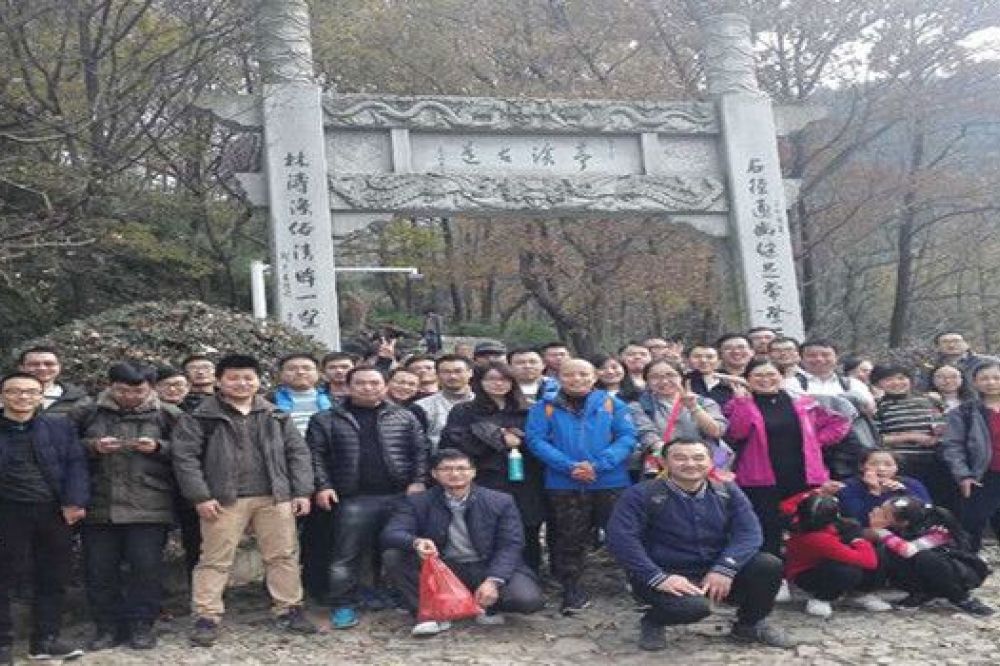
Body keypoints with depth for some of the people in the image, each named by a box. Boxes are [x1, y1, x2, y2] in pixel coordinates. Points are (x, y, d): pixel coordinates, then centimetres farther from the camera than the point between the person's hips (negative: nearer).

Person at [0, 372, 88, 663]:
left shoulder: (61, 427, 8)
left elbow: (76, 464, 2)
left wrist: (75, 502, -11)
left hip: (55, 511, 2)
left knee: (53, 577, 8)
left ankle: (45, 640, 20)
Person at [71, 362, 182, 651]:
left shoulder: (168, 415, 3)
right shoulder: (87, 414, 7)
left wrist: (158, 447, -14)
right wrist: (93, 446, -10)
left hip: (149, 507, -2)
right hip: (98, 506, 2)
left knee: (147, 567, -3)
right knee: (99, 569, 6)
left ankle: (141, 625, 13)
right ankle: (106, 626, 20)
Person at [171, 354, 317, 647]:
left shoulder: (276, 416, 11)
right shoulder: (201, 416, 0)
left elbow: (298, 452, 12)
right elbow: (184, 456, -6)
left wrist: (302, 491, 3)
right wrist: (201, 496, -12)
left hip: (275, 497, 3)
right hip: (225, 500, -3)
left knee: (284, 556, 7)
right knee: (215, 560, 0)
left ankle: (289, 610, 19)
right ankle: (207, 618, 8)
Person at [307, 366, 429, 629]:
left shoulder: (404, 417, 10)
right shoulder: (327, 419, 6)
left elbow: (420, 450, 7)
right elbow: (315, 455, 3)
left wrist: (418, 481, -3)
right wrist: (322, 486, -6)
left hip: (399, 497, 2)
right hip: (353, 499, -2)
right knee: (347, 554, -3)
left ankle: (383, 593, 26)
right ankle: (343, 604, 6)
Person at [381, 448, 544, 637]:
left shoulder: (501, 502, -1)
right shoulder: (418, 502, -1)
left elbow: (511, 546, -7)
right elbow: (390, 534, -12)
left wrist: (493, 581, -24)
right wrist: (416, 542, -36)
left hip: (487, 568, -1)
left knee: (528, 599, -28)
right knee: (393, 555, -20)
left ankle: (486, 605, 5)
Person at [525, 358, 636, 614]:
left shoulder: (612, 404, 7)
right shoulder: (545, 407, 6)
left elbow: (627, 437, -2)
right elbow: (536, 440, -4)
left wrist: (599, 464, -16)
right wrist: (569, 466, -16)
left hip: (611, 482, 0)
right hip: (564, 485, 0)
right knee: (569, 538, 5)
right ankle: (572, 591, 16)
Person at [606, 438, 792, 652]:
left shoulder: (727, 491, 2)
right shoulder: (642, 494, -11)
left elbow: (748, 532, -7)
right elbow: (621, 538, -20)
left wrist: (724, 569, -23)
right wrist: (658, 578, -29)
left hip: (716, 574, 4)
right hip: (668, 576, -4)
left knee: (769, 565, -16)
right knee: (695, 605, -35)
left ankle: (751, 624, 12)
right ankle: (652, 622, 0)